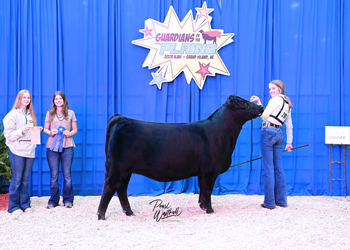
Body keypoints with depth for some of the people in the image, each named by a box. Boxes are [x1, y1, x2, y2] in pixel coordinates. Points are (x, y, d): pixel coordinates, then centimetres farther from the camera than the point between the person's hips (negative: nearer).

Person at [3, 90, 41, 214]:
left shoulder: (31, 115, 16)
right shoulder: (13, 114, -2)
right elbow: (8, 133, -7)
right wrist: (22, 131, -19)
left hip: (30, 151, 5)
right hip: (17, 151, -5)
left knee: (25, 179, 9)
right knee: (17, 179, -2)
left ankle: (25, 204, 17)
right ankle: (14, 206, 8)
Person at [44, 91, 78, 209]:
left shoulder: (70, 113, 10)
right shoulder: (49, 113, 11)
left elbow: (75, 129, 12)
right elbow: (45, 129, 12)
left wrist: (69, 133, -9)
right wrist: (50, 132, -9)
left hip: (67, 146, 0)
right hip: (52, 146, 1)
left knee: (67, 174, 1)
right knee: (53, 175, 2)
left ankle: (68, 200, 9)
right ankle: (53, 200, 11)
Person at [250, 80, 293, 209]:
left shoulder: (276, 100, -3)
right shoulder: (287, 104, 22)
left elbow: (264, 116, -9)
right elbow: (289, 126, 22)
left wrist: (258, 103, -9)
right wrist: (289, 142, 24)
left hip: (268, 132, -8)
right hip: (279, 134, 8)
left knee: (268, 167, -5)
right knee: (278, 167, 10)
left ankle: (269, 202, -3)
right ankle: (282, 200, 14)